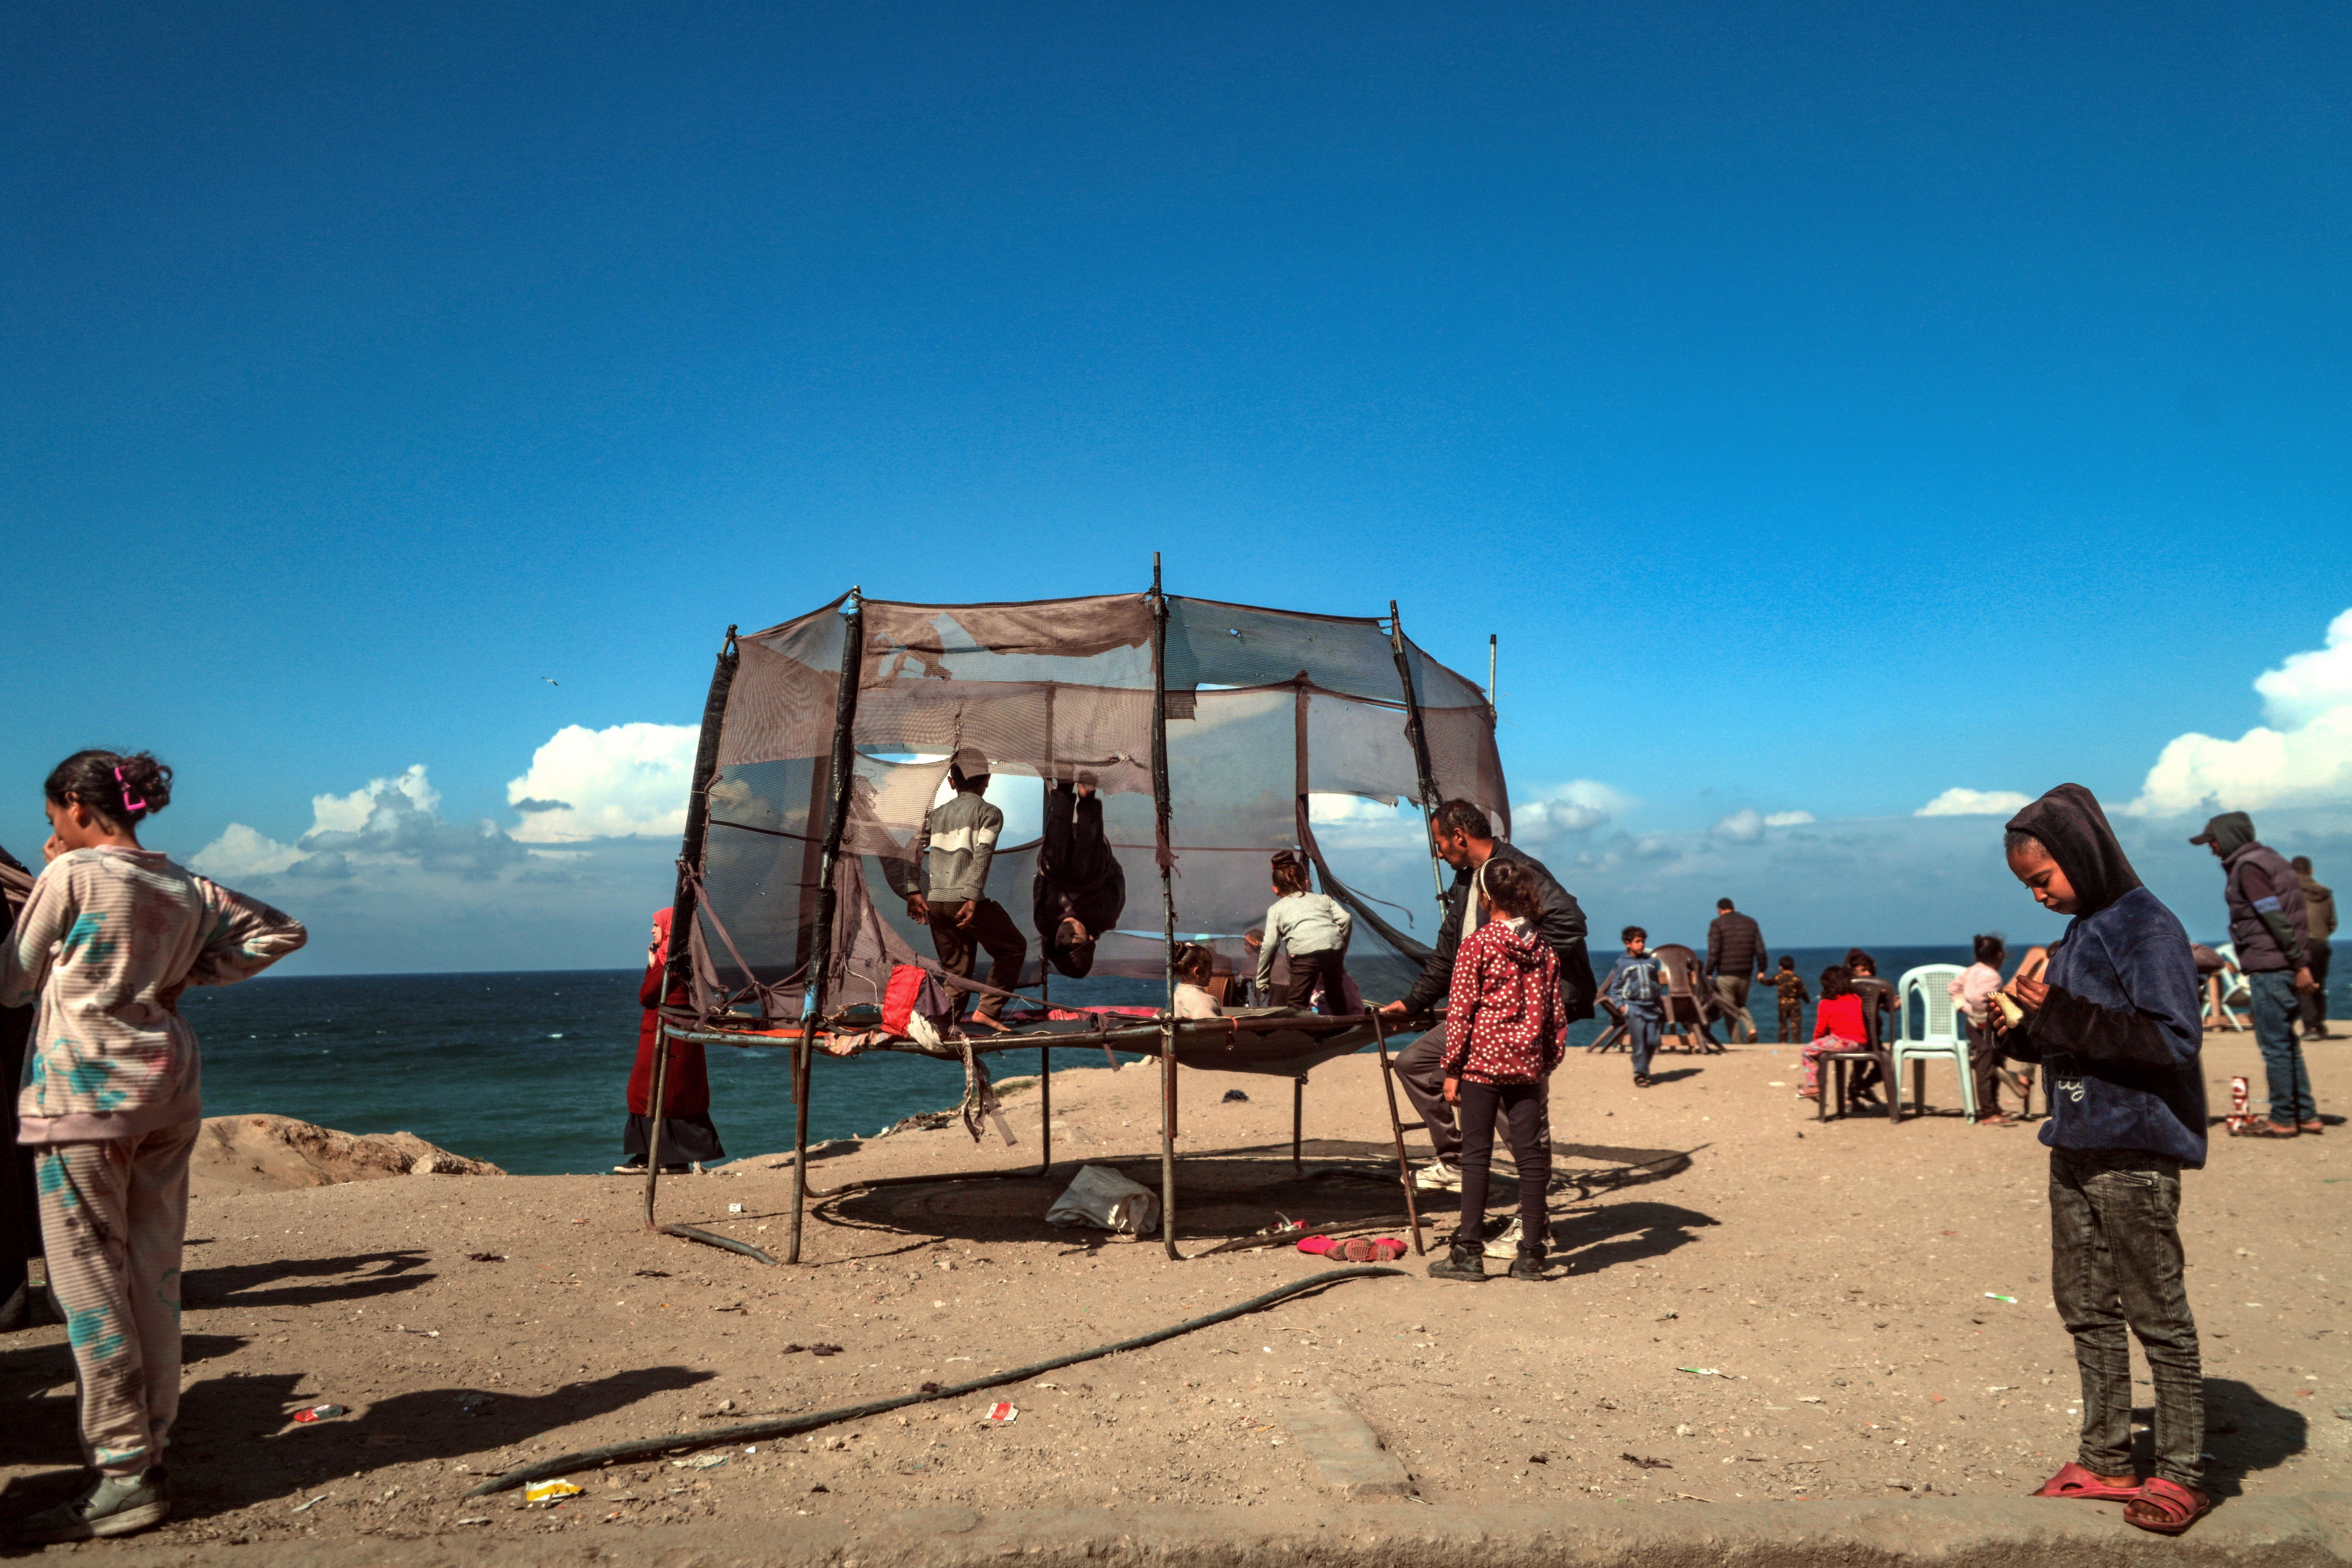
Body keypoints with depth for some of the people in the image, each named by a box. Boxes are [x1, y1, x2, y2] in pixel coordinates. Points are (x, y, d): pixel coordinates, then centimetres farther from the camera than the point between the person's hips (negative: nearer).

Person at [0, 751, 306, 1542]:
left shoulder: (71, 874, -5)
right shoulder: (186, 889, 11)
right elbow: (283, 930, 18)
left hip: (84, 1090, -6)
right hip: (170, 1089, 6)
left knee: (88, 1280, -1)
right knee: (154, 1277, 10)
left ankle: (125, 1474, 0)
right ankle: (149, 1449, 17)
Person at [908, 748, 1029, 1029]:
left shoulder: (937, 814, 17)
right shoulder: (989, 813, 2)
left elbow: (913, 850, 9)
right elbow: (982, 855, -11)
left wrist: (914, 893, 10)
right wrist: (972, 897, -17)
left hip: (935, 903, 6)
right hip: (966, 901, -6)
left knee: (955, 969, 14)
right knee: (1014, 948, 11)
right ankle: (988, 1010, 1)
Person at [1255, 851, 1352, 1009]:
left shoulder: (1276, 909, 23)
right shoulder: (1323, 899, 29)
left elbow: (1270, 944, 15)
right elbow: (1345, 919, 13)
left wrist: (1262, 982, 19)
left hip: (1304, 952, -3)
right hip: (1334, 947, 3)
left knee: (1296, 1004, 0)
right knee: (1336, 996, 21)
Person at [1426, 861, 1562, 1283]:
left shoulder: (1476, 944, -7)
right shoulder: (1544, 950, 7)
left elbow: (1460, 1011, -8)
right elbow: (1554, 1014, 9)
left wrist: (1451, 1069, -3)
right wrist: (1548, 1062, 16)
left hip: (1482, 1060, -4)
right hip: (1527, 1064, 4)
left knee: (1476, 1153, 0)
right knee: (1531, 1153, 6)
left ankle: (1469, 1252, 2)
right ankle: (1531, 1255, 10)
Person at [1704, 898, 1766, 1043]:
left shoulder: (1718, 924, -3)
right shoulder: (1751, 923, 12)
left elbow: (1714, 952, -10)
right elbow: (1760, 949, 9)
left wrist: (1709, 973, -5)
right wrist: (1761, 970, 14)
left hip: (1726, 974, -5)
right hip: (1746, 974, 5)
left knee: (1729, 1010, 2)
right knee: (1741, 1005, 21)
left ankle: (1736, 1043, -1)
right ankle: (1751, 1028, -4)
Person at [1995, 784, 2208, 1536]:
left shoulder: (2146, 928, -13)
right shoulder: (2076, 933, 13)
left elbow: (2174, 1039, -23)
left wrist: (2062, 1014, -24)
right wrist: (2023, 1028, 2)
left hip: (2134, 1155, -9)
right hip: (2075, 1149, 9)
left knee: (2159, 1318, 2)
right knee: (2086, 1310, 13)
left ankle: (2181, 1475, 14)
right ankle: (2106, 1461, 24)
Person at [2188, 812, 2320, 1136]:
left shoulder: (2248, 867, -11)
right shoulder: (2270, 860, 18)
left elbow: (2278, 919, -19)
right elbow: (2284, 917, 18)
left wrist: (2300, 964, -21)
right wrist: (2300, 963, 17)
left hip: (2268, 969, -10)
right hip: (2287, 968, 10)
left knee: (2274, 1045, -3)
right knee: (2286, 1043, 15)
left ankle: (2283, 1120, 2)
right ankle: (2306, 1115, 19)